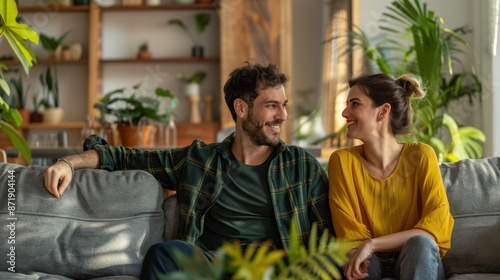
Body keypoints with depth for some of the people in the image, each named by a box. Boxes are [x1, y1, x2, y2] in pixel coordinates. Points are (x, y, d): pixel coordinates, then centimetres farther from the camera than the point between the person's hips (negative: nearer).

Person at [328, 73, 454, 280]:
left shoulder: (421, 156, -7)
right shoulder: (342, 161, -4)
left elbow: (437, 224, -17)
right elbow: (350, 234, -5)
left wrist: (373, 244, -26)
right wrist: (359, 254, -28)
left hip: (419, 262, 1)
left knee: (420, 244, -34)